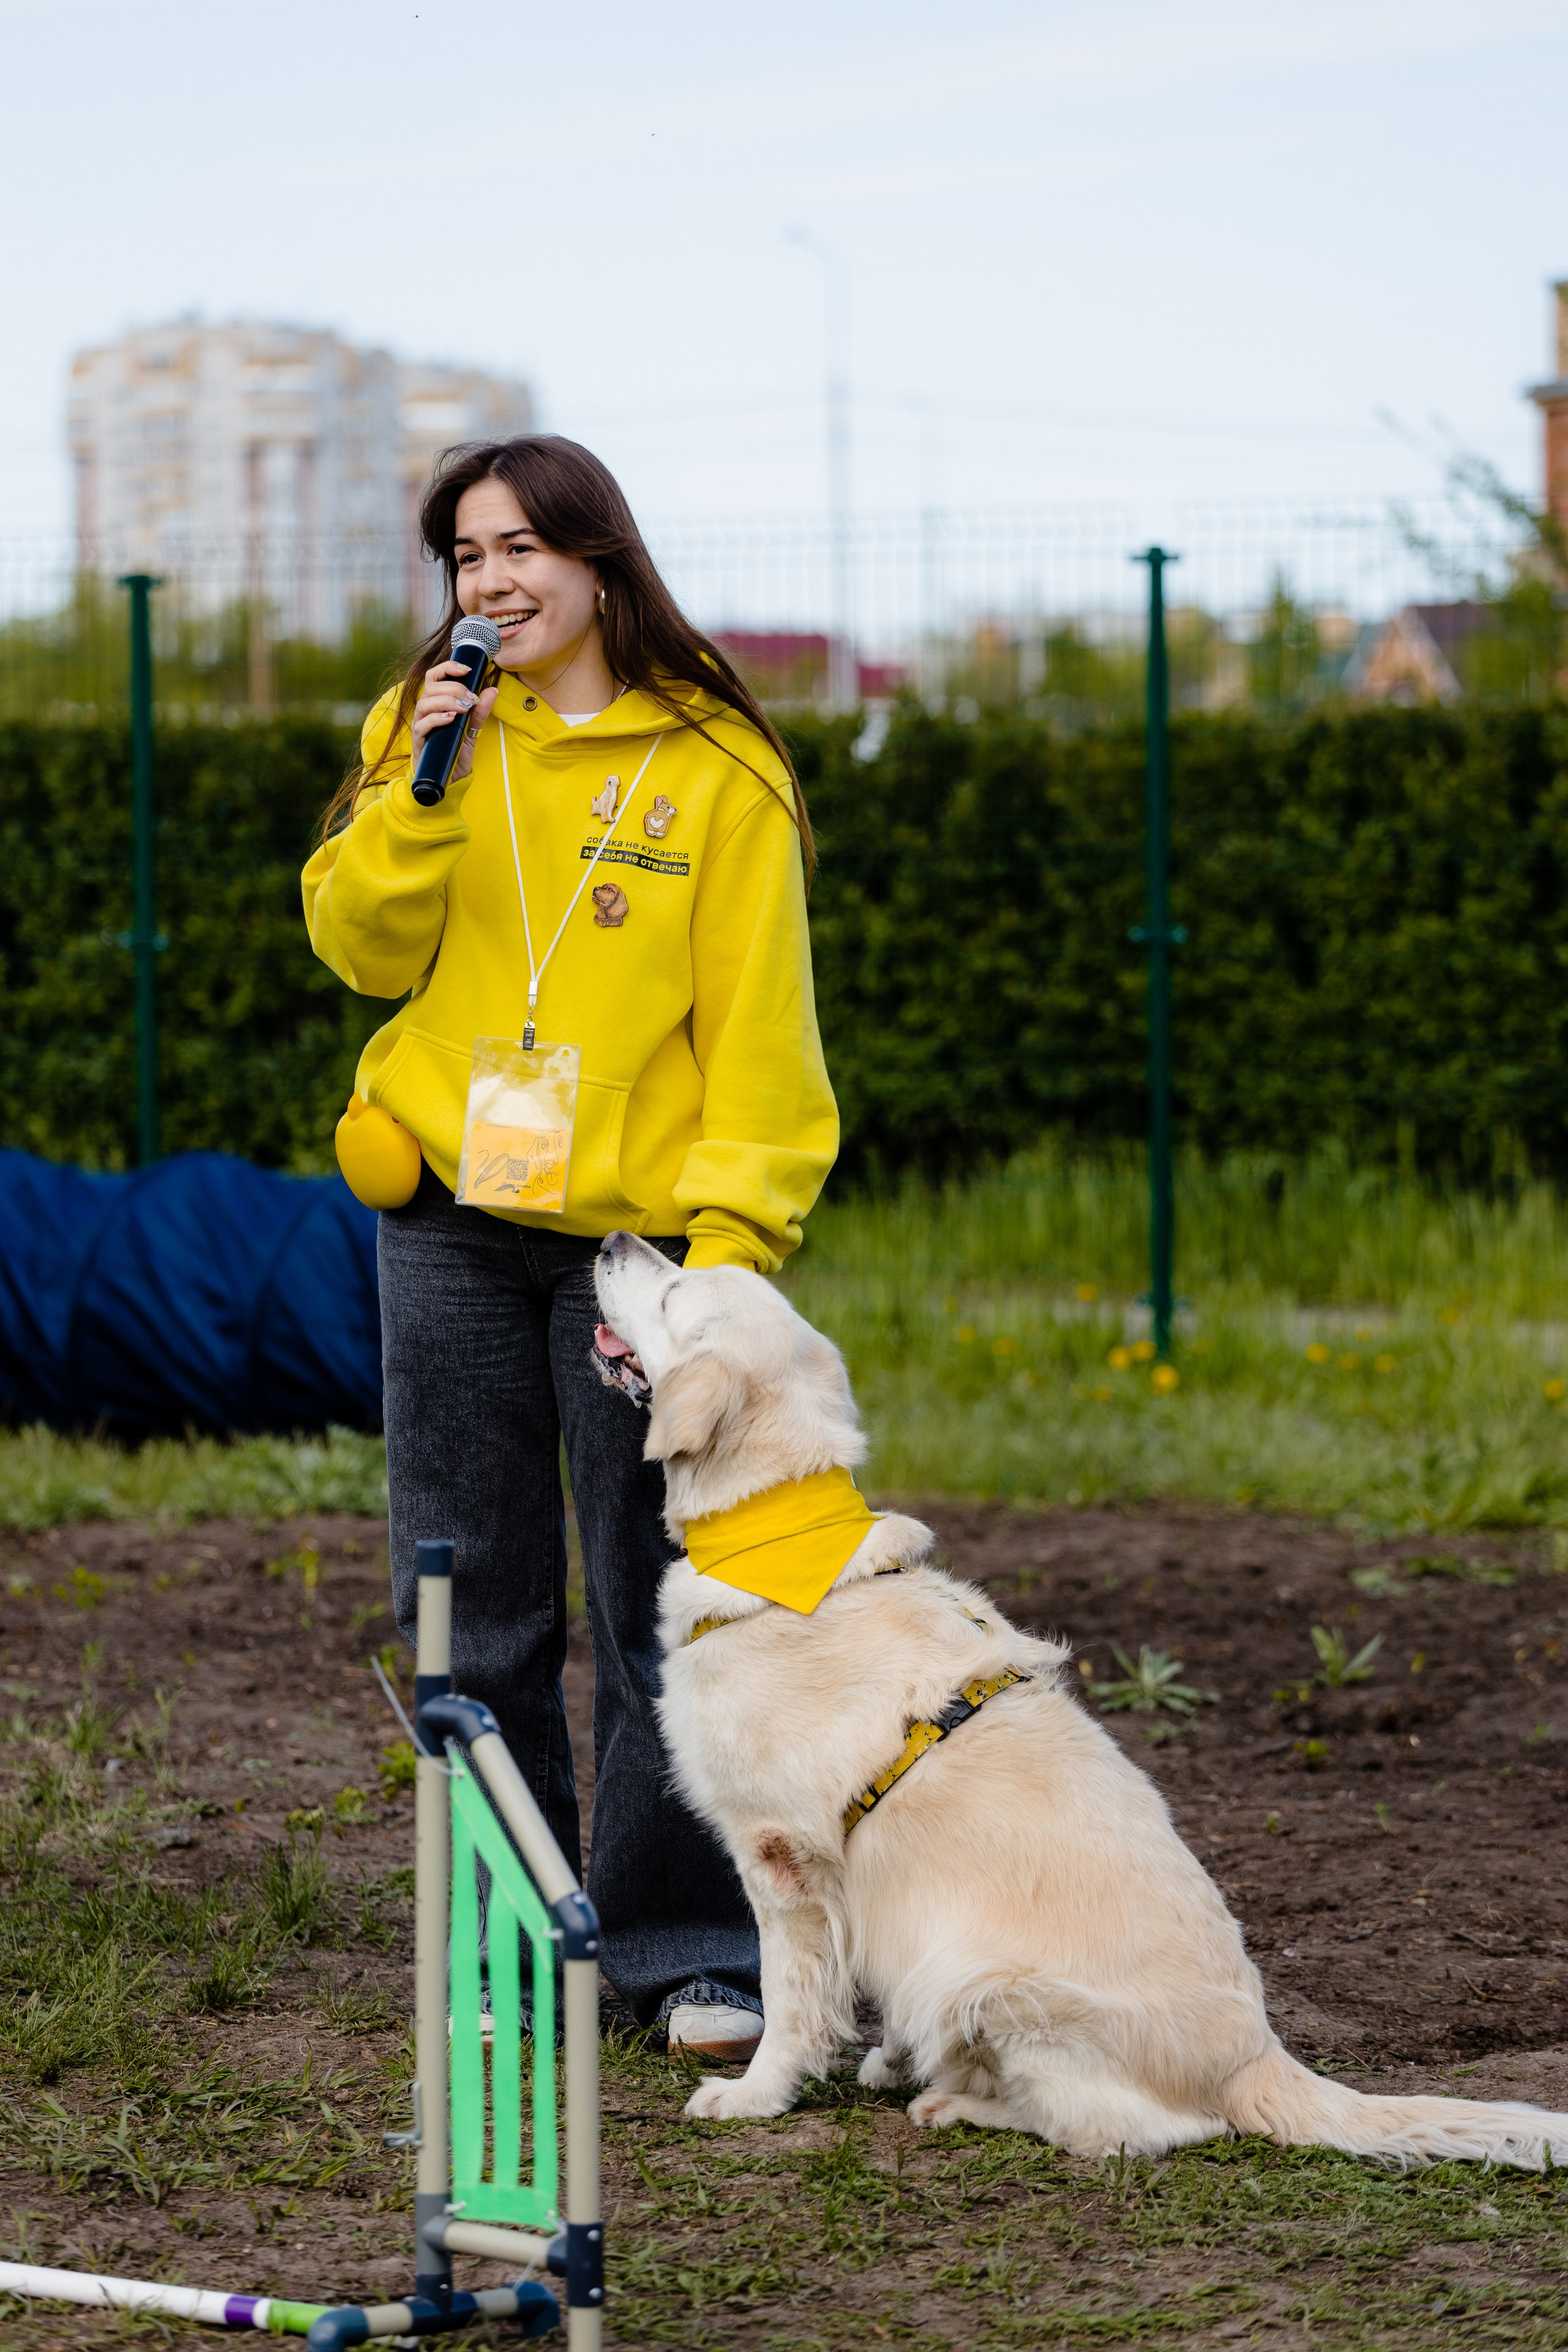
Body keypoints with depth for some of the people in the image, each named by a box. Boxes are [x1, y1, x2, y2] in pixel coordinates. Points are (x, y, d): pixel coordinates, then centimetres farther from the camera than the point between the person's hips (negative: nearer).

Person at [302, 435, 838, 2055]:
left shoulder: (716, 768, -2)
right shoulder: (423, 729, 8)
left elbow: (758, 1031, -3)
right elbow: (363, 949, 2)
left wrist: (730, 1240, -11)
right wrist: (426, 787, -12)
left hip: (637, 1231, -3)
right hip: (451, 1220, 3)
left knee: (658, 1607, -1)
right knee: (476, 1612, 8)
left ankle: (686, 1949, 8)